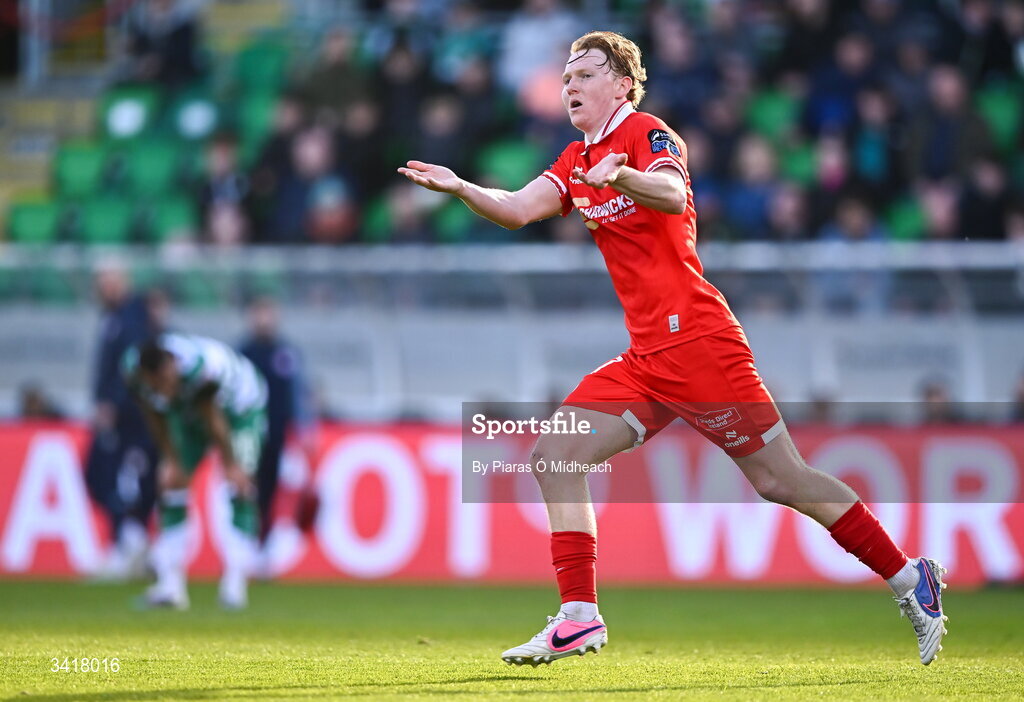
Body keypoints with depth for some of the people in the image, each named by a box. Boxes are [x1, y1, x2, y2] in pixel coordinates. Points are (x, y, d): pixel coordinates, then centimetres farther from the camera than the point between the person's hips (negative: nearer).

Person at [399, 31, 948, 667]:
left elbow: (673, 195, -27)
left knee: (780, 480, -6)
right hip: (647, 359, 8)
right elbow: (517, 210, 6)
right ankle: (579, 619, -2)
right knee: (555, 455, -2)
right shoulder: (576, 163, 17)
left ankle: (912, 580, 4)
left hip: (698, 341, -8)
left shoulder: (646, 133, -7)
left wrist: (621, 178, -47)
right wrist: (459, 187, -11)